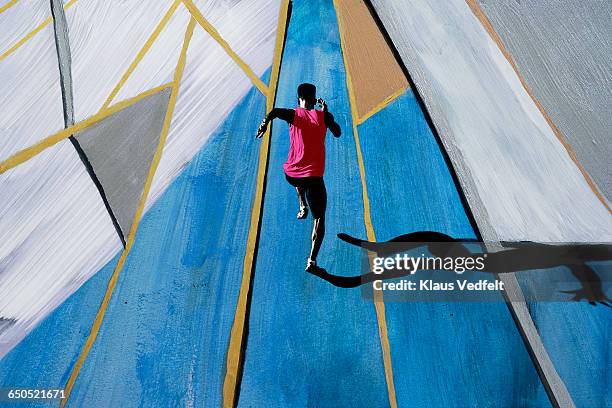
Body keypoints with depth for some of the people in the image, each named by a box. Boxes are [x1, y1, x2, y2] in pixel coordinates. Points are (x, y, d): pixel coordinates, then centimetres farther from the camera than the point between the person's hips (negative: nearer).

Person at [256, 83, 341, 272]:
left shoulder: (294, 114, 3)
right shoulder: (323, 116, 4)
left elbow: (275, 111, -17)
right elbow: (337, 133, 19)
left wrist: (264, 123, -8)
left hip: (291, 174, 2)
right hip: (314, 176, -2)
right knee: (319, 217, 3)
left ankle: (302, 206, 34)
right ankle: (312, 259, -10)